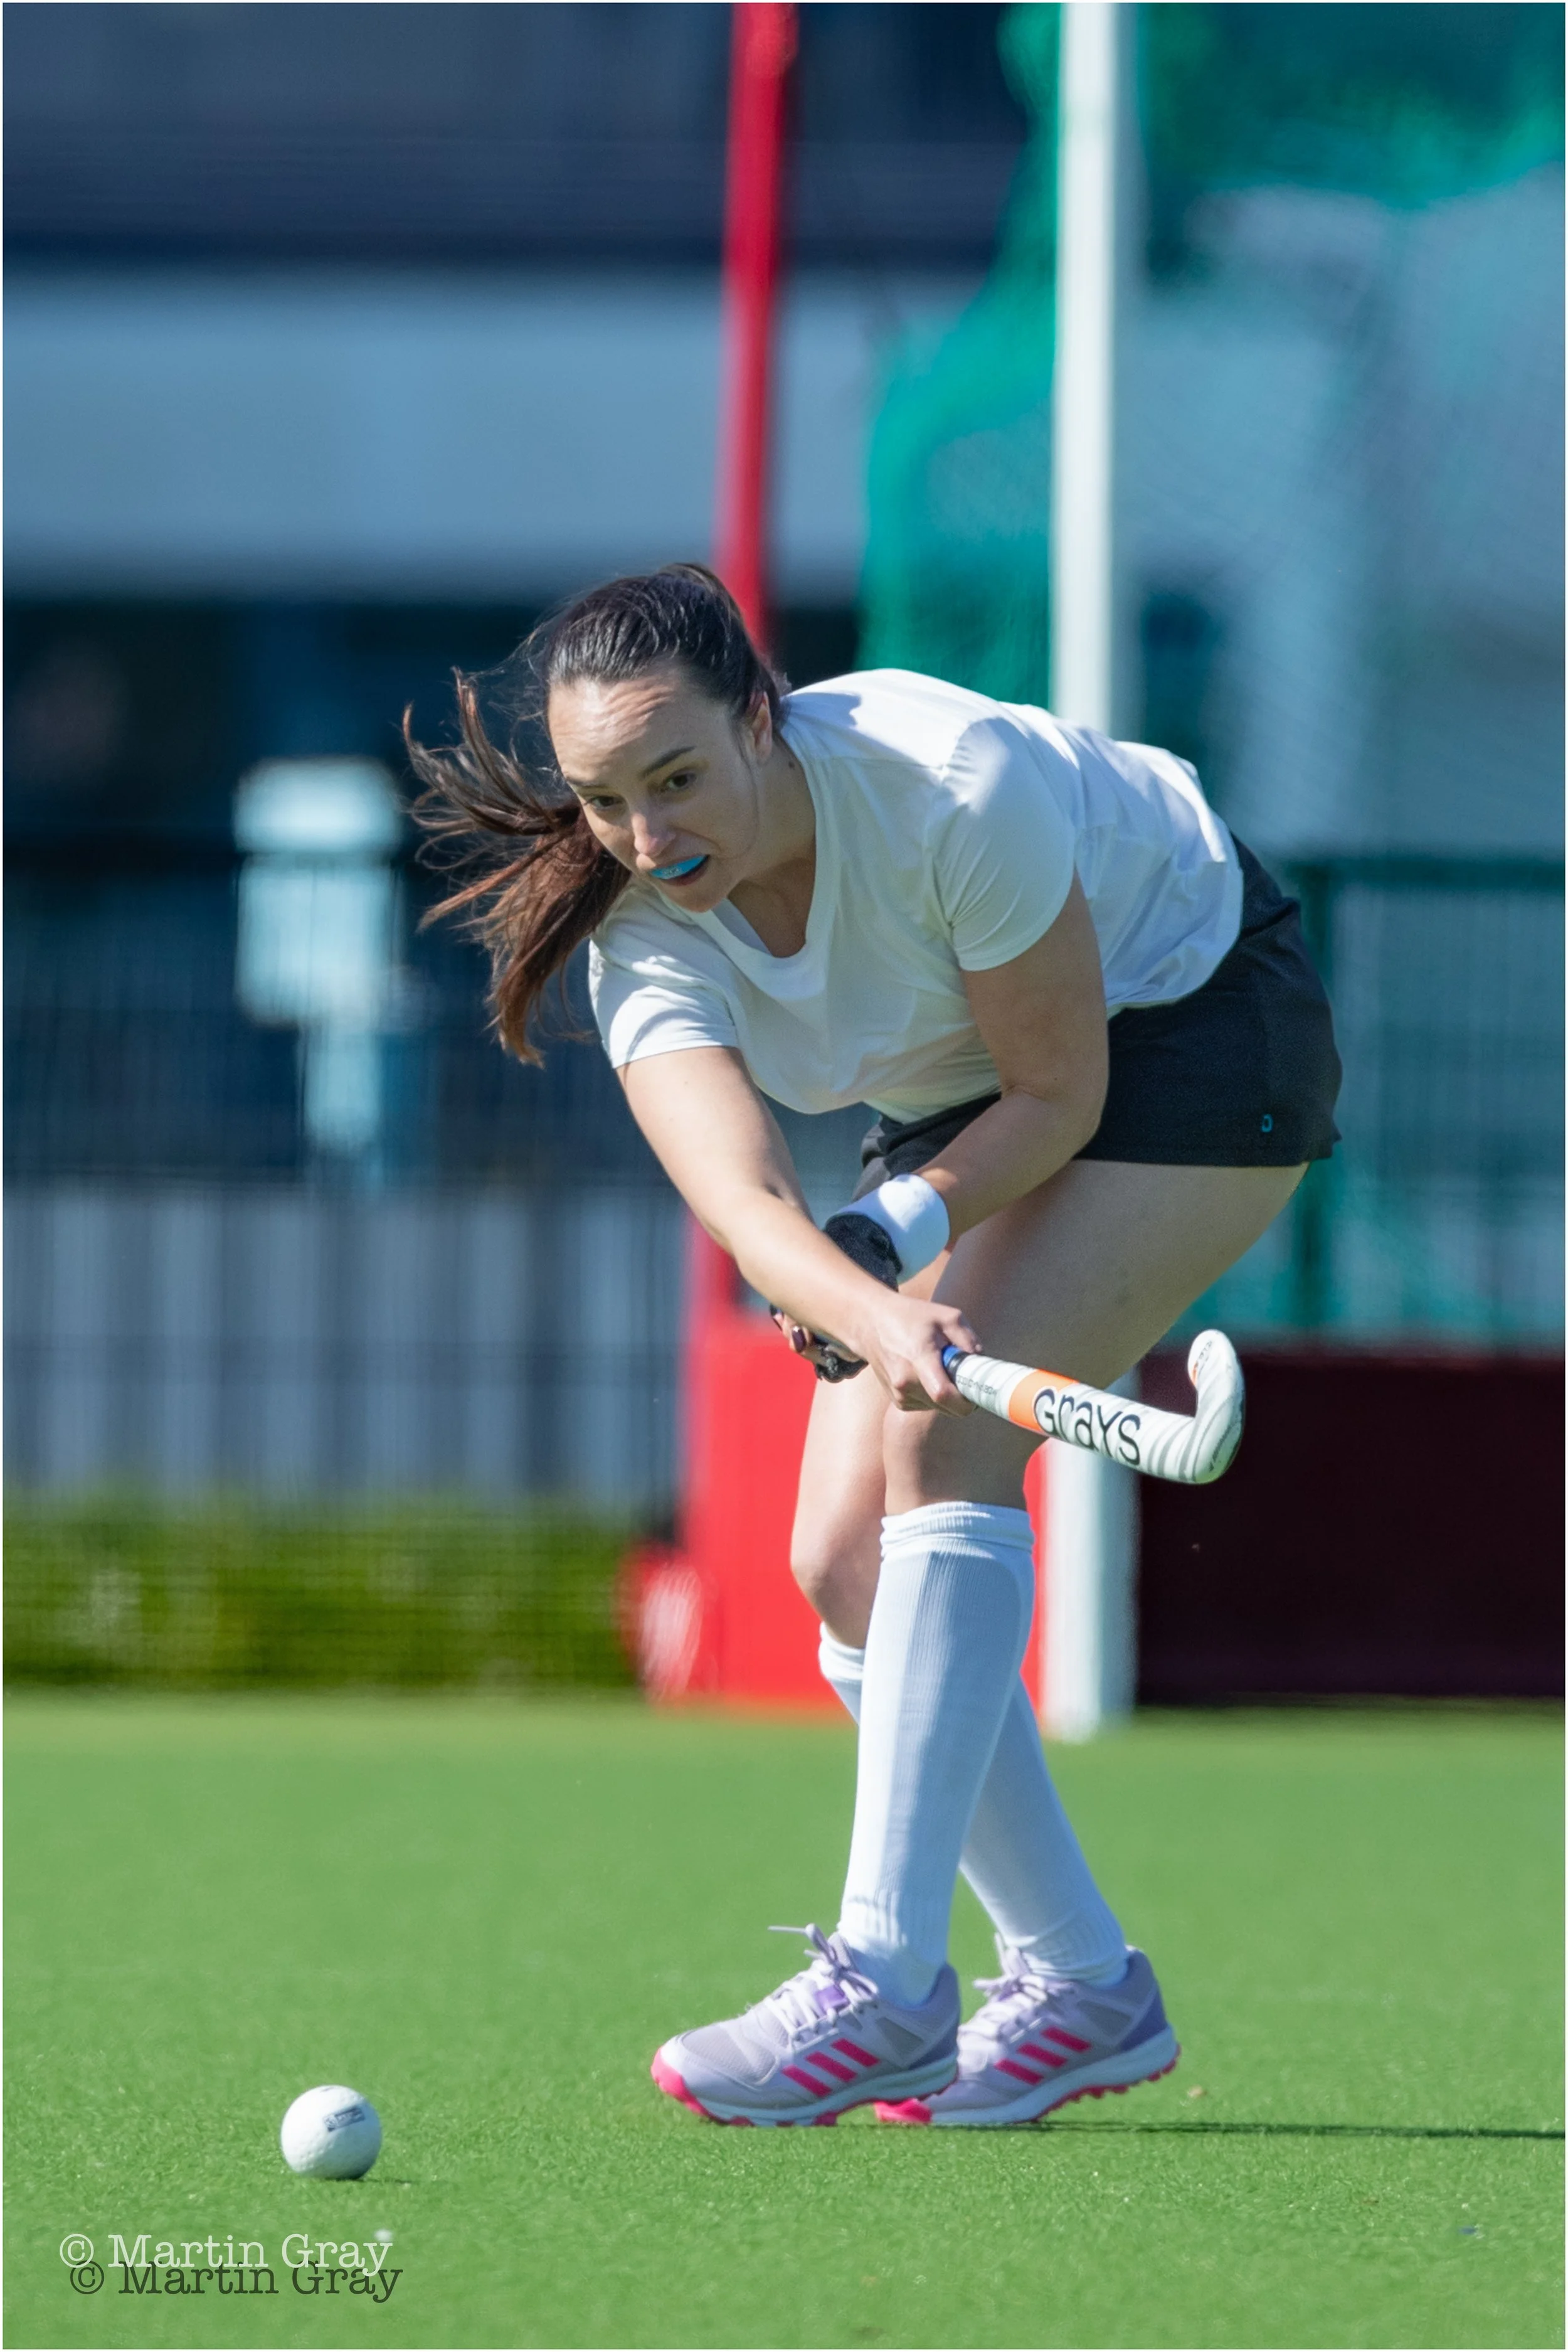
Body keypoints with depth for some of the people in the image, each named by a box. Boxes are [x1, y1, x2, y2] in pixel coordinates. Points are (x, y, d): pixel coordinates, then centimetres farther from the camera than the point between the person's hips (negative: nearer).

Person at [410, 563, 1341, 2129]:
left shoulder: (956, 783, -35)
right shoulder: (645, 933, -21)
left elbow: (1059, 1091, -24)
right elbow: (743, 1199, -38)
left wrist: (895, 1224, -36)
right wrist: (879, 1314, -57)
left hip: (1194, 1030, -6)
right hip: (972, 1103, 6)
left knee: (946, 1431, -25)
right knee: (845, 1560, -5)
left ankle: (884, 1974, -29)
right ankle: (1079, 1984, 6)